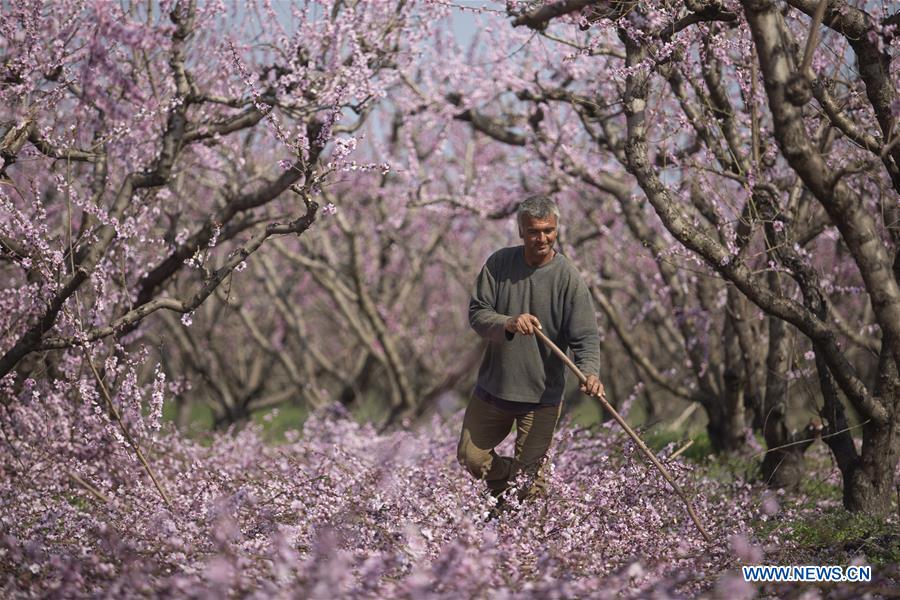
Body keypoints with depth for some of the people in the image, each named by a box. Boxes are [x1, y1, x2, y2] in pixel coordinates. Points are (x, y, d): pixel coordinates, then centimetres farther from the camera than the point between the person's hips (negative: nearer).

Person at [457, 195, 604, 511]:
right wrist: (507, 324, -27)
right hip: (493, 387, 3)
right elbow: (476, 313, -5)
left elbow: (585, 336, -15)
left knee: (528, 477, 0)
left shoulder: (568, 277, -11)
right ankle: (505, 494, 40)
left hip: (542, 396, -3)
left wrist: (590, 372, -35)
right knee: (471, 457, 13)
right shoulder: (499, 264, -4)